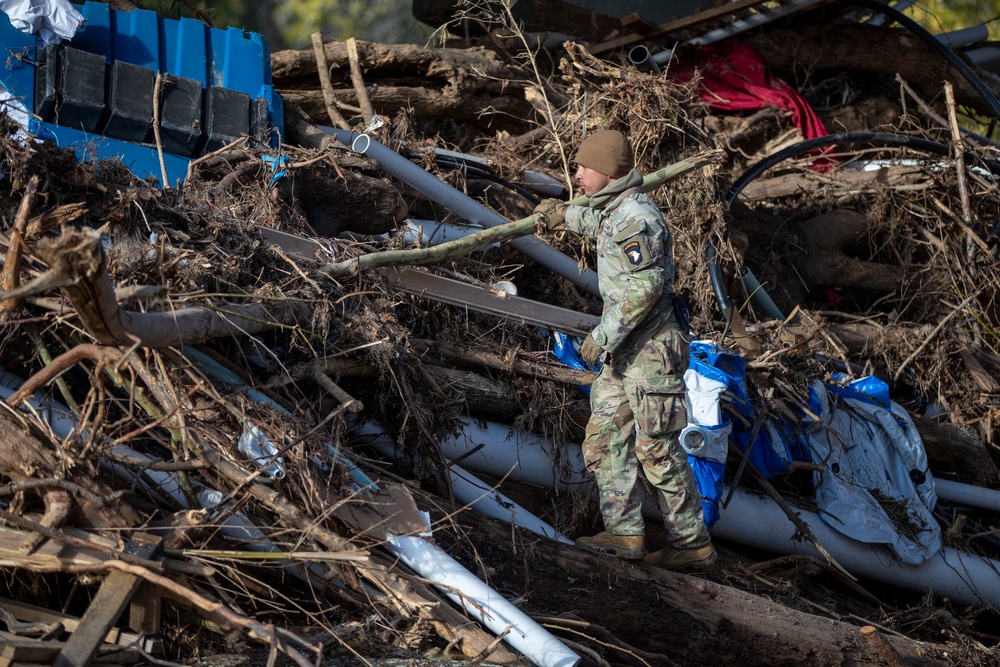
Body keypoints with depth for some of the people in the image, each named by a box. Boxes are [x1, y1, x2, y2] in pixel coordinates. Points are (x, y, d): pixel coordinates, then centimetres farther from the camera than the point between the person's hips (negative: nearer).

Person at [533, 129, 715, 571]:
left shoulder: (636, 217, -19)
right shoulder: (614, 210, 12)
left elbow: (645, 288, -27)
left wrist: (602, 336, -22)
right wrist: (565, 214, 50)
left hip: (652, 352, -10)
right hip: (623, 355, 10)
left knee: (658, 453, -5)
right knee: (604, 442, 8)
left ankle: (692, 543, 4)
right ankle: (625, 533, 11)